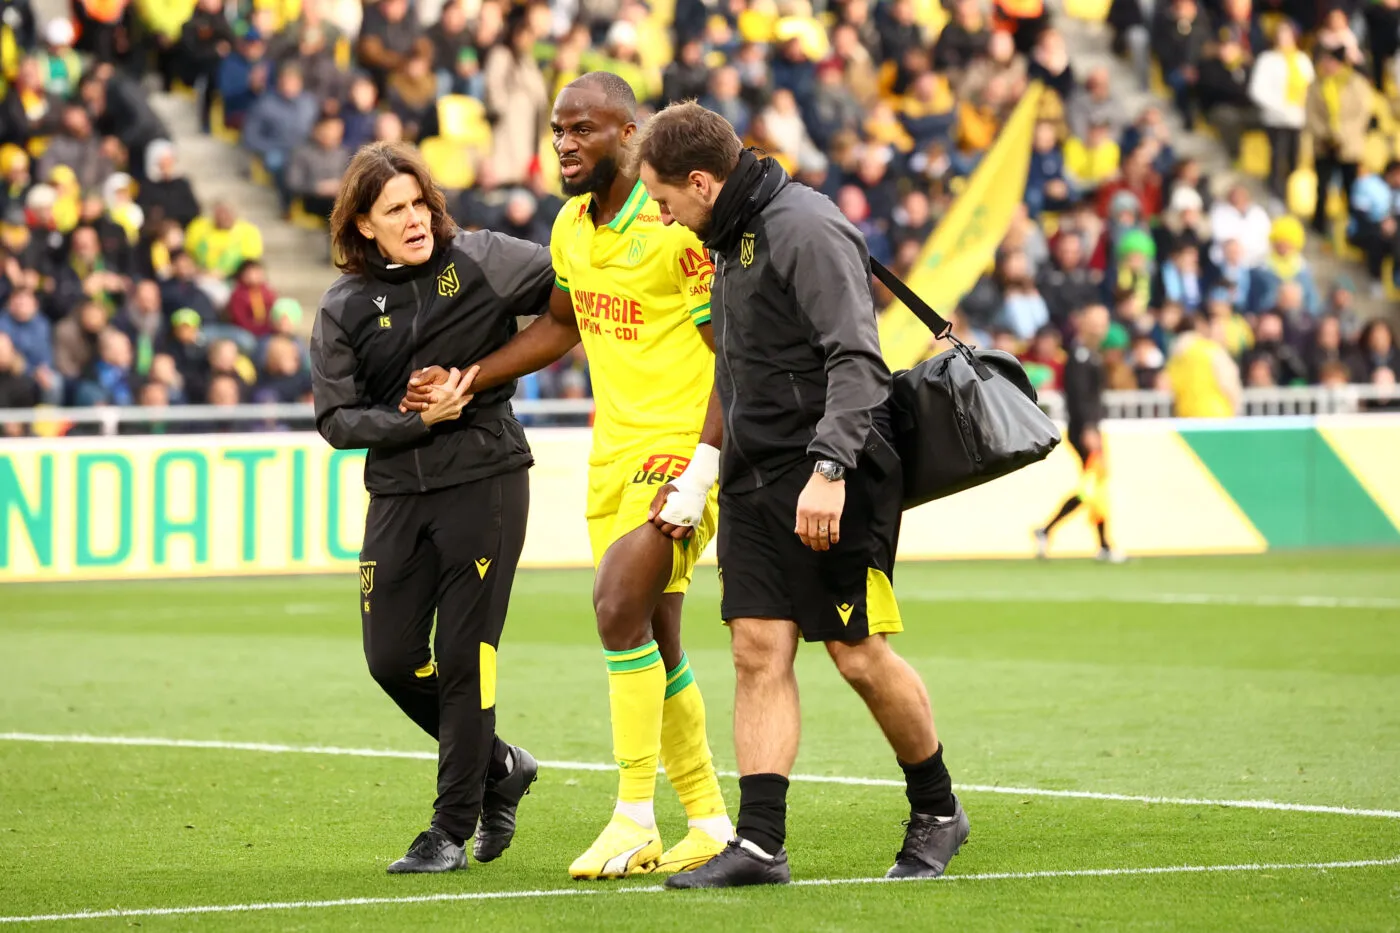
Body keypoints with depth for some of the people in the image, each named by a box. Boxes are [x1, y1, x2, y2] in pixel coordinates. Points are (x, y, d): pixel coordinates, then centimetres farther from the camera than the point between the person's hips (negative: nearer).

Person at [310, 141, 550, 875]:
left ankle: (453, 828, 5)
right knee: (392, 659, 2)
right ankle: (498, 766, 27)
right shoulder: (344, 309, 2)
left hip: (483, 482, -3)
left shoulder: (480, 261, -3)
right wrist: (418, 419, -14)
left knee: (464, 658, -5)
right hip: (397, 493, 3)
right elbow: (336, 420, -2)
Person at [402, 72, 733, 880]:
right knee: (654, 644, 8)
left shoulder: (675, 227, -15)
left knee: (620, 606, -21)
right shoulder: (572, 227, 10)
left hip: (680, 444, -8)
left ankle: (635, 818, -15)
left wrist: (698, 473, -22)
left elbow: (733, 357, -16)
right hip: (613, 450, 8)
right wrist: (465, 384, 19)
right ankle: (710, 822, 17)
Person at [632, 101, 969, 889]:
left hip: (830, 487, -9)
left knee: (860, 657, -2)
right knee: (759, 652, -1)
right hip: (755, 483, 9)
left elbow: (856, 360, -22)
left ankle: (937, 810, 17)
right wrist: (704, 476, 23)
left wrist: (829, 468, -29)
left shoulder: (806, 231, -15)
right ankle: (760, 844, -5)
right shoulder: (733, 239, 15)